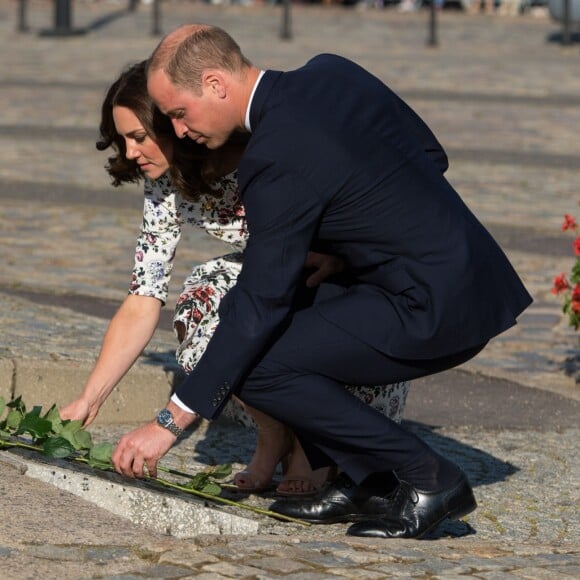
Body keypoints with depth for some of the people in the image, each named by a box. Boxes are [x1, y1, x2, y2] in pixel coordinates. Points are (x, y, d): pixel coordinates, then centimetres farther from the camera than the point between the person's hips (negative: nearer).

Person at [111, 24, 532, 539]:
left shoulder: (277, 157, -19)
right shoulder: (331, 72, 7)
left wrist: (172, 421, -12)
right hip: (467, 275, 10)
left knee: (254, 367, -11)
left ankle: (426, 477, -4)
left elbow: (260, 304, -17)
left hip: (433, 311, -10)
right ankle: (367, 482, 14)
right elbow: (431, 154, 17)